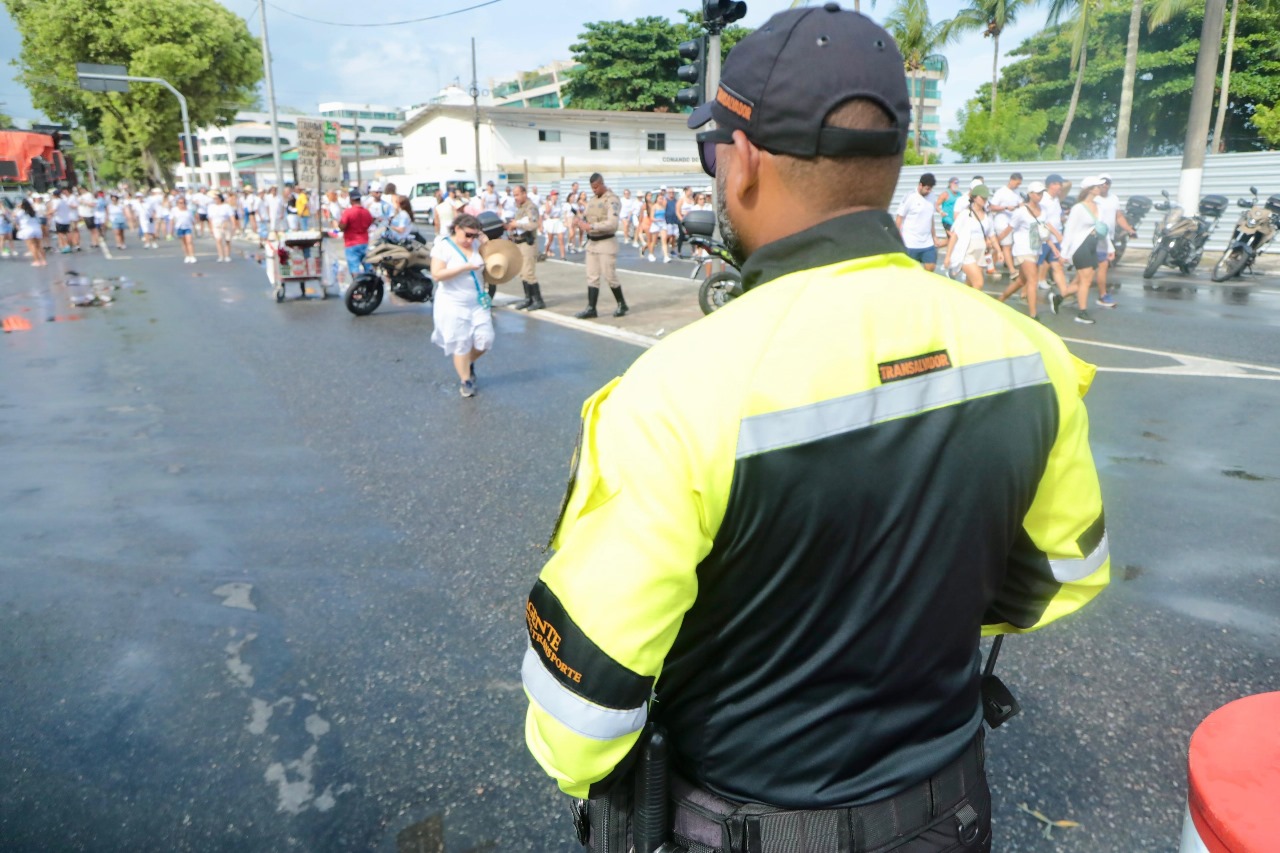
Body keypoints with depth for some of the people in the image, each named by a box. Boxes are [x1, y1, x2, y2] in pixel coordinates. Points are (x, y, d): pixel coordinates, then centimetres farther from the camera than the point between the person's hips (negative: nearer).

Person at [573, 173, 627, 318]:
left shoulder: (612, 200, -12)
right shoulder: (592, 200, 13)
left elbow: (612, 224, -24)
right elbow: (584, 215, 13)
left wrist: (591, 226, -25)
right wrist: (581, 222, -12)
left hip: (606, 242, -7)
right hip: (591, 242, 7)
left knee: (609, 276, 0)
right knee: (592, 277, 6)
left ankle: (622, 304, 17)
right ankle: (591, 308, 8)